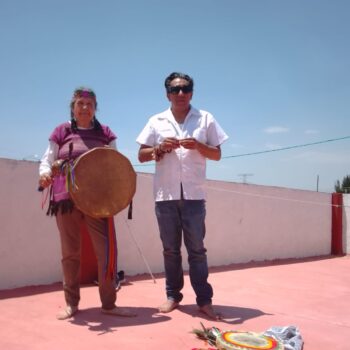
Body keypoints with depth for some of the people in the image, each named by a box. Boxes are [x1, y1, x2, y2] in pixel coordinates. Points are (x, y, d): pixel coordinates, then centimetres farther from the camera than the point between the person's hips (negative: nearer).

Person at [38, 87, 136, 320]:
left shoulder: (105, 133, 13)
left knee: (106, 250, -5)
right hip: (67, 198, 0)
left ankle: (109, 303, 7)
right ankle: (71, 303, 21)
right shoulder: (61, 132, 10)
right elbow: (47, 160, 8)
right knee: (70, 252, 7)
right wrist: (45, 174, -14)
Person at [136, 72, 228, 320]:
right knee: (170, 249, 10)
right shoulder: (156, 121, 8)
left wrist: (197, 146, -12)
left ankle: (204, 299, 10)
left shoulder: (206, 119, 6)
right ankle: (173, 295, 22)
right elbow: (142, 156, 8)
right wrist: (160, 148, -11)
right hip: (165, 195, 2)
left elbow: (217, 155, 6)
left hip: (194, 194, -1)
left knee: (196, 249, 2)